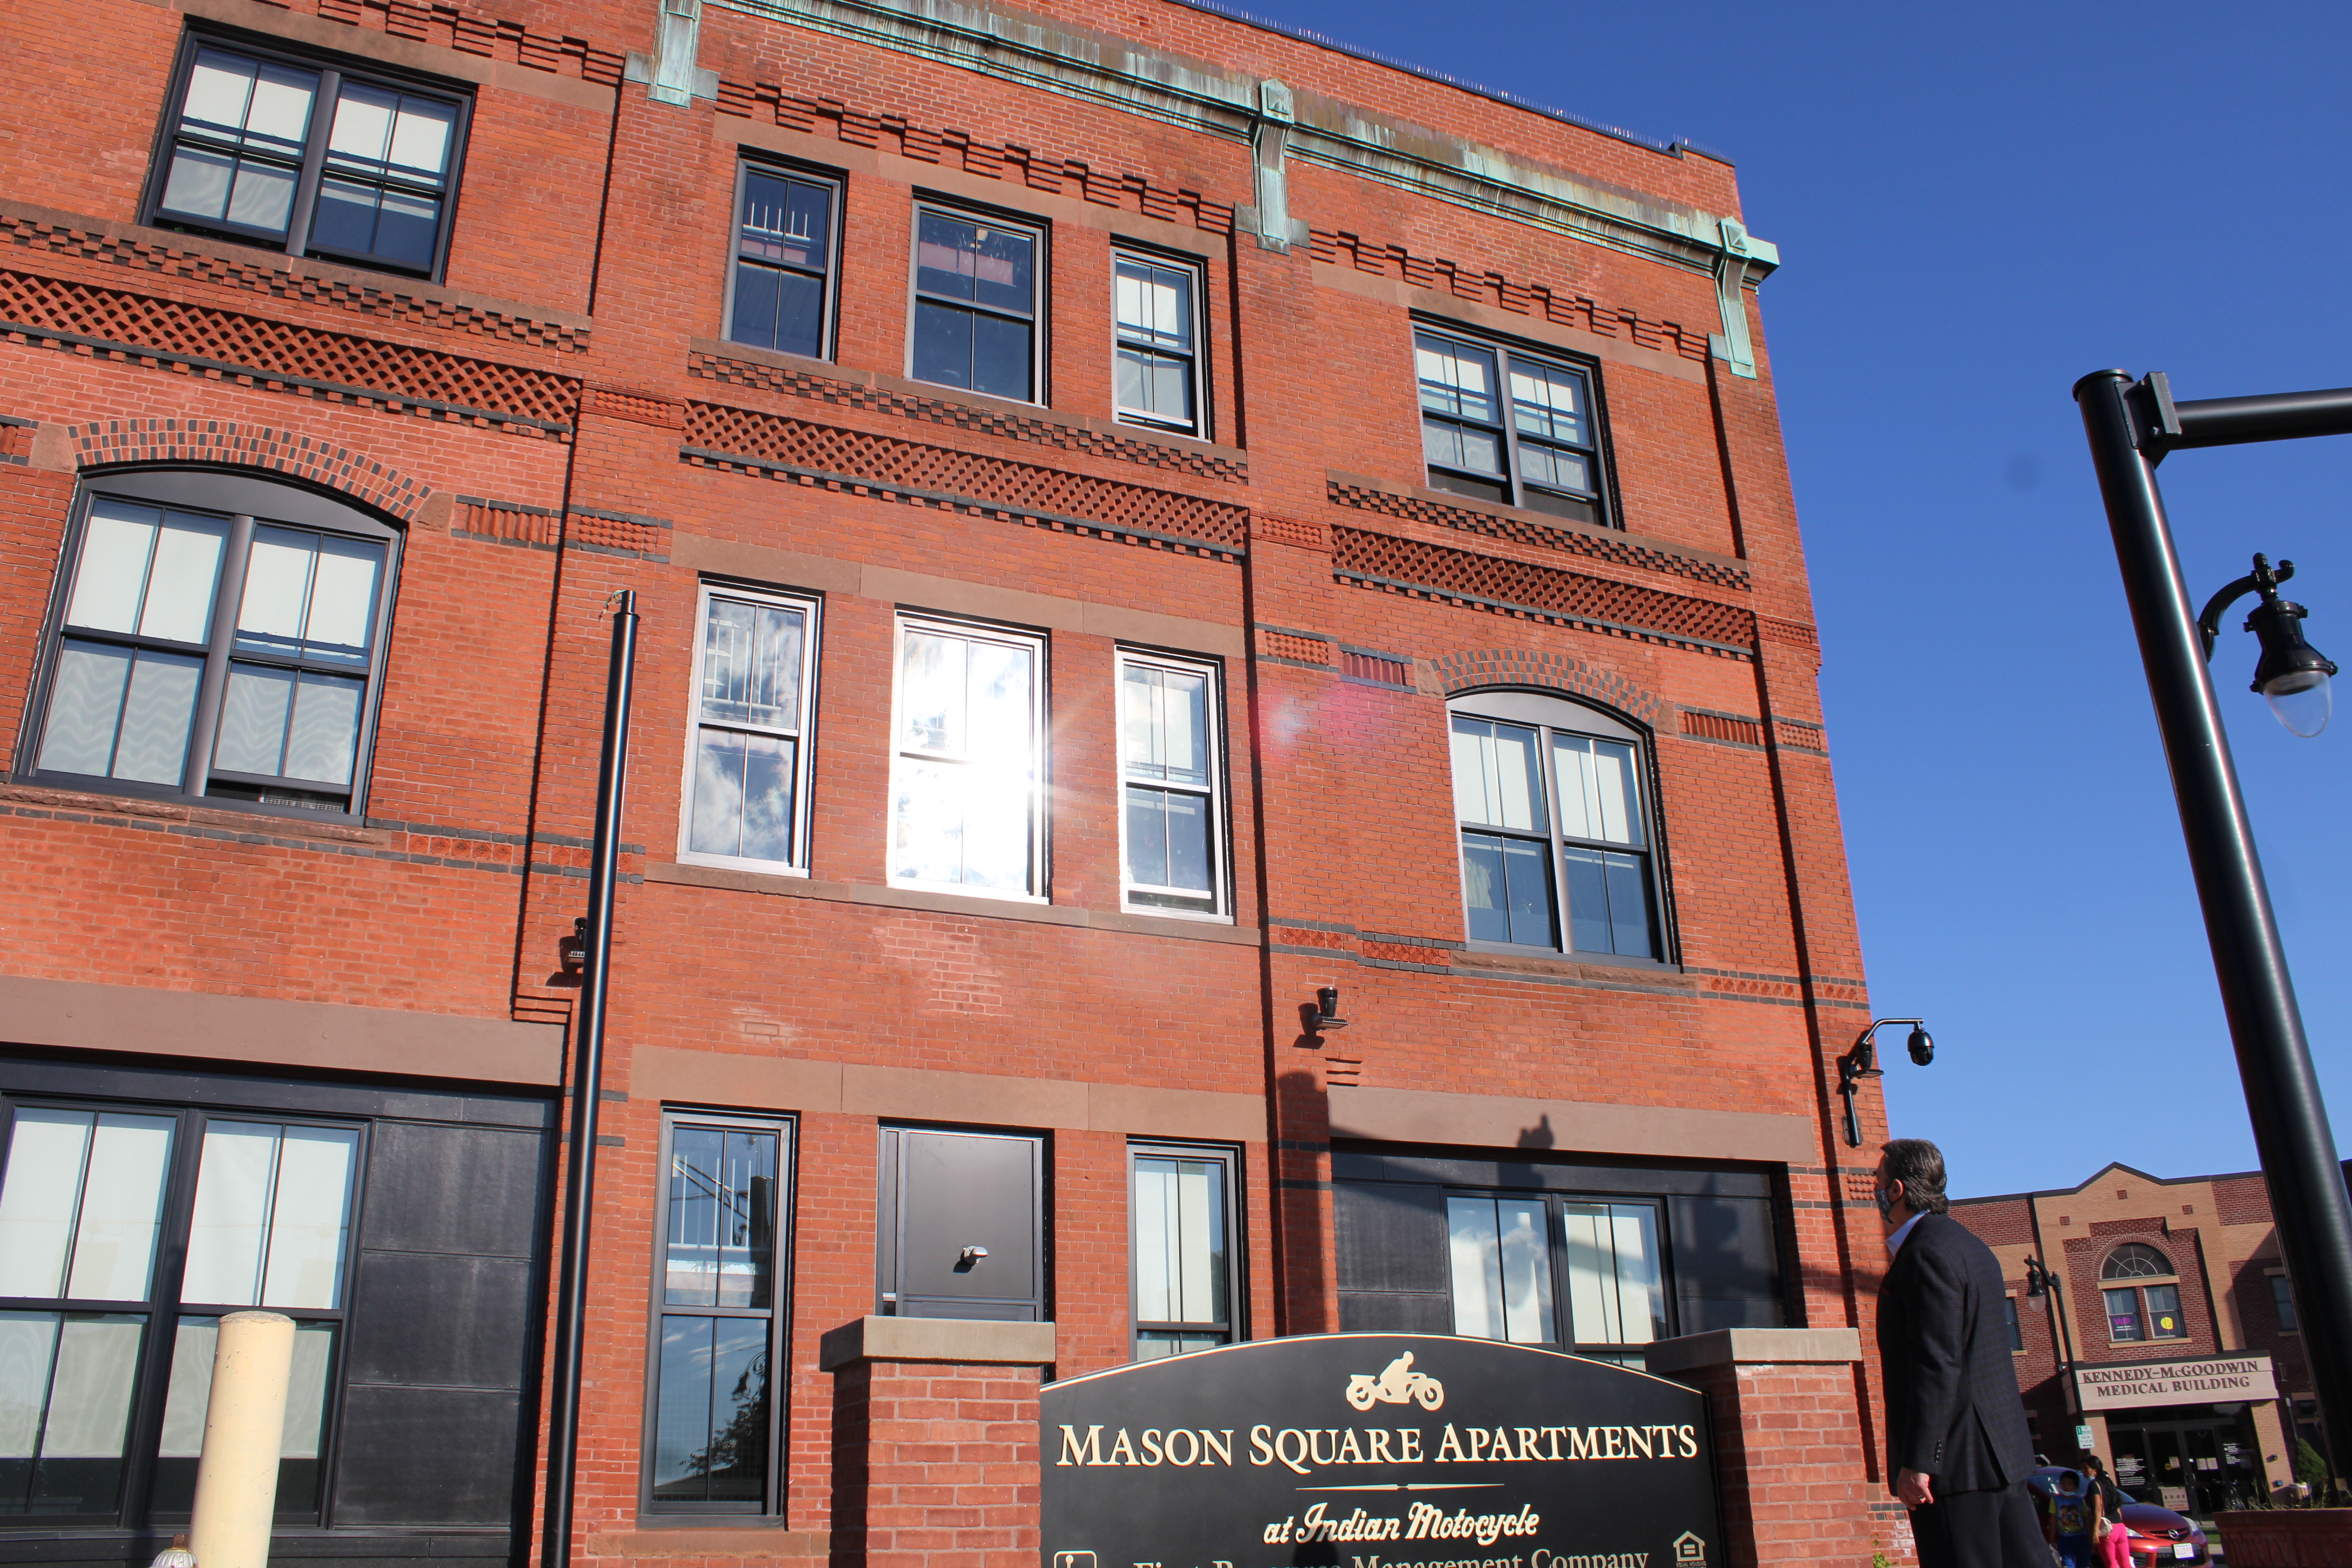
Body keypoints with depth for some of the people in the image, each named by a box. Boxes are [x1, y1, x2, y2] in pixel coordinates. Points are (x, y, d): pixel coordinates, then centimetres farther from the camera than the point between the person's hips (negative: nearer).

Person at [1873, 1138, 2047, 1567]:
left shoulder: (1928, 1250, -14)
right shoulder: (1970, 1246, 17)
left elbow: (1937, 1363, -21)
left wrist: (1917, 1460, -21)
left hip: (1956, 1457, -10)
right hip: (2000, 1450, 10)